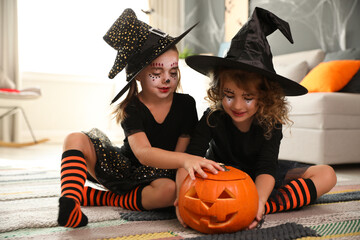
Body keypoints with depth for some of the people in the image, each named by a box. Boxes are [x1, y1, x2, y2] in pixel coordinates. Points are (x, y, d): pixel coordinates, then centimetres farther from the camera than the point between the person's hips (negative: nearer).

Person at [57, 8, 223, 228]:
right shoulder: (132, 109, -13)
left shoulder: (185, 104, -5)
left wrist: (187, 166, -29)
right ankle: (70, 202, -39)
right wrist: (186, 159, -48)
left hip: (158, 175, 1)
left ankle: (95, 197, -21)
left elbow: (180, 152, -5)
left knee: (171, 190, -38)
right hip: (124, 168, 0)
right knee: (76, 140, -20)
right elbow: (143, 153, -32)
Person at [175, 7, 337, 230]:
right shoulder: (213, 118, -23)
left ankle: (266, 207, -34)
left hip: (257, 178, 2)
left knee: (326, 175, -16)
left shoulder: (270, 121, -20)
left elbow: (266, 168, -29)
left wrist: (258, 203, -49)